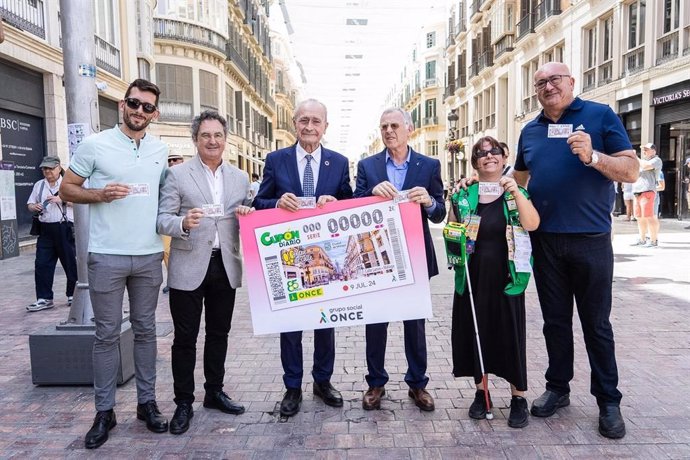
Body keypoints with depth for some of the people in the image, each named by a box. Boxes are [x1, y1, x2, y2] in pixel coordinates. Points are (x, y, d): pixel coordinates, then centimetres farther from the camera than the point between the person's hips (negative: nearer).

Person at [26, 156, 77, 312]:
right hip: (45, 229, 5)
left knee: (70, 262, 4)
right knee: (41, 264, 1)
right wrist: (34, 207, -6)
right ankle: (44, 299, 7)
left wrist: (61, 200, -18)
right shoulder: (39, 185, 15)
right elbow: (30, 204, 17)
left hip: (64, 228, -4)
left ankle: (73, 295, 18)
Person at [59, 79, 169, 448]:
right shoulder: (95, 144, -2)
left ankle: (147, 402, 23)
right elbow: (67, 189, 3)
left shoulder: (160, 150, 9)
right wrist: (100, 194, -16)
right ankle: (104, 411, 18)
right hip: (107, 256, -3)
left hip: (149, 255, 3)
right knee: (107, 334, 5)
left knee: (145, 329, 11)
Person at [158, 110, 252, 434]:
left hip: (226, 266, 4)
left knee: (219, 333, 15)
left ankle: (215, 392, 32)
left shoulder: (240, 178, 9)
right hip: (189, 267, -3)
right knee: (185, 337, 6)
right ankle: (184, 403, 20)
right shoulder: (177, 175, -3)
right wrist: (184, 223, -27)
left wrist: (247, 216, -10)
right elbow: (162, 220, -7)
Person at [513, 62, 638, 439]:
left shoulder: (600, 115, -1)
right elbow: (519, 180, 22)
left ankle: (608, 401, 21)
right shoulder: (529, 131, 11)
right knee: (555, 321, 13)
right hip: (544, 241, 4)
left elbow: (631, 171, -7)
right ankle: (557, 389, 28)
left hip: (590, 240, -3)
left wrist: (592, 156, -22)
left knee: (596, 323, 6)